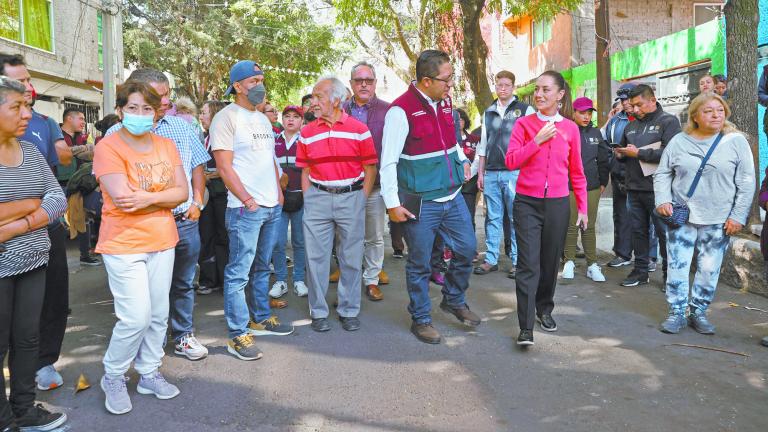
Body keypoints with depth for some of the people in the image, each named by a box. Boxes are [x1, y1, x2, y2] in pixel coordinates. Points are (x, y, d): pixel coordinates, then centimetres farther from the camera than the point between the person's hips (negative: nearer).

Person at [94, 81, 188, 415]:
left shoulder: (166, 145, 8)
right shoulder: (108, 147, -9)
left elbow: (182, 192, 0)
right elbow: (122, 198, -20)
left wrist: (148, 198, -16)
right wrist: (164, 194, -9)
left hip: (162, 242, 5)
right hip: (123, 244, -5)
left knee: (158, 314, 10)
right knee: (136, 317, -7)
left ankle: (149, 373, 28)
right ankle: (113, 377, 16)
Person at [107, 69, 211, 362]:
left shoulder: (181, 126, 8)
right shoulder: (117, 134, -3)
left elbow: (196, 167, 14)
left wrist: (197, 202, 4)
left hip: (185, 221, 3)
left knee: (183, 283, 15)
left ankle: (183, 336, 31)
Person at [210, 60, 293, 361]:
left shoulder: (263, 119, 17)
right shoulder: (227, 118, -7)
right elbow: (224, 167, -12)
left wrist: (279, 194, 11)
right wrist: (248, 201, -14)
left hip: (272, 206, 8)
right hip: (245, 208, -8)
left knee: (262, 268, 18)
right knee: (239, 273, -3)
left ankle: (261, 319, 31)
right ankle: (238, 335, 4)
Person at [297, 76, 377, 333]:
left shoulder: (359, 130, 0)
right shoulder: (307, 133, 7)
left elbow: (370, 168, 2)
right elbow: (305, 171, 10)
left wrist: (360, 200, -4)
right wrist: (309, 200, 1)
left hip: (351, 196, -1)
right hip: (317, 198, 2)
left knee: (351, 258, 6)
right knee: (316, 257, 4)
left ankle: (349, 311, 20)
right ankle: (318, 312, 17)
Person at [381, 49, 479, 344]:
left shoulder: (445, 102, 7)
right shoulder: (401, 110, -16)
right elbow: (388, 161, -14)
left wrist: (462, 160, 12)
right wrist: (392, 203, -14)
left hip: (453, 196, 7)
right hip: (420, 203, -7)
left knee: (467, 250, 13)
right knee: (420, 264, 6)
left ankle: (454, 300, 37)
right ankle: (420, 319, 24)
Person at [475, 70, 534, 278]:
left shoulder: (525, 110, 2)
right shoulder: (488, 112, 15)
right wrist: (480, 173, 14)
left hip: (515, 173, -4)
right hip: (491, 173, 4)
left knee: (517, 218, 0)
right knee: (492, 218, 8)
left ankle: (518, 261, 7)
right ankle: (491, 259, 15)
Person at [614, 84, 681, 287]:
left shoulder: (669, 121, -4)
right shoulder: (631, 126, 17)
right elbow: (623, 151, 28)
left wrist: (638, 153, -16)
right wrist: (620, 154, 3)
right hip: (634, 187, 6)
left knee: (664, 231, 0)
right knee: (638, 230, 11)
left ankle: (669, 273, 11)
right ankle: (640, 270, 21)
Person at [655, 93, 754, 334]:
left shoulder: (736, 141, 1)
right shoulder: (679, 141, 5)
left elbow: (746, 182, 0)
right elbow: (662, 175, 10)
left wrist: (738, 216, -5)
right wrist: (663, 200, -6)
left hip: (719, 221, -1)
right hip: (682, 217, 1)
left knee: (709, 270, 3)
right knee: (677, 267, 0)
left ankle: (698, 313, 20)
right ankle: (677, 313, 12)